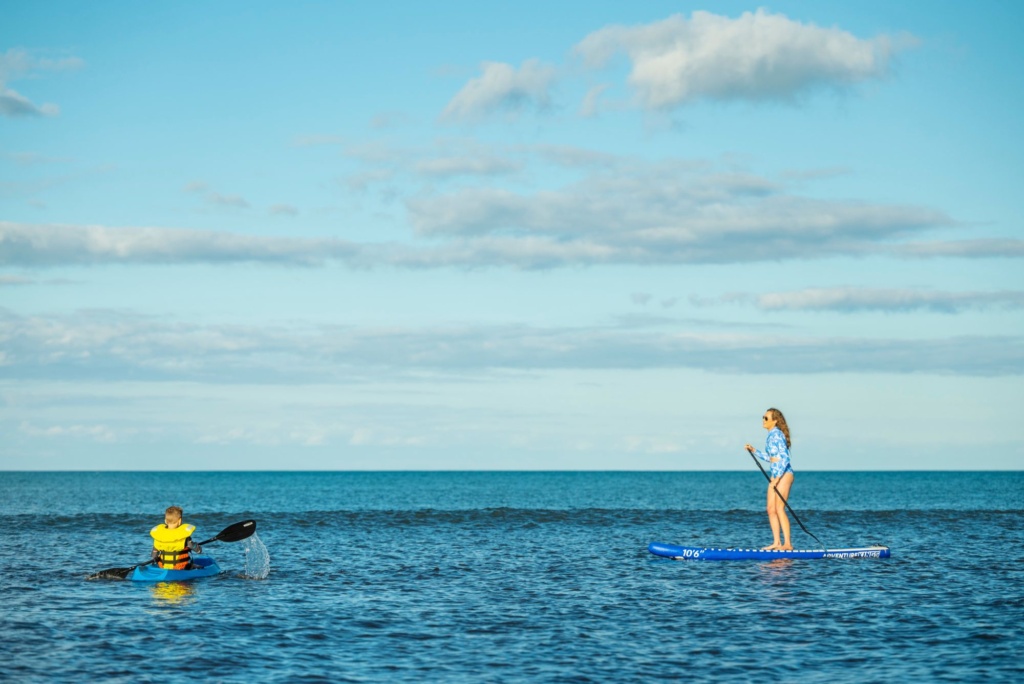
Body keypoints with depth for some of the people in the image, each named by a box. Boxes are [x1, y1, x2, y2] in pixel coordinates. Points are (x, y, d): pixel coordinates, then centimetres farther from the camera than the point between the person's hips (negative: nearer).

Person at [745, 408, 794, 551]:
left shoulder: (776, 434, -14)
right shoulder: (772, 435, 15)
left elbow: (784, 458, -19)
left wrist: (776, 479, -22)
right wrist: (754, 451, 17)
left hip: (784, 473, -10)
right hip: (775, 474, 10)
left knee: (779, 509, -11)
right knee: (771, 509, 7)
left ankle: (788, 543, -8)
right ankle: (777, 542, 9)